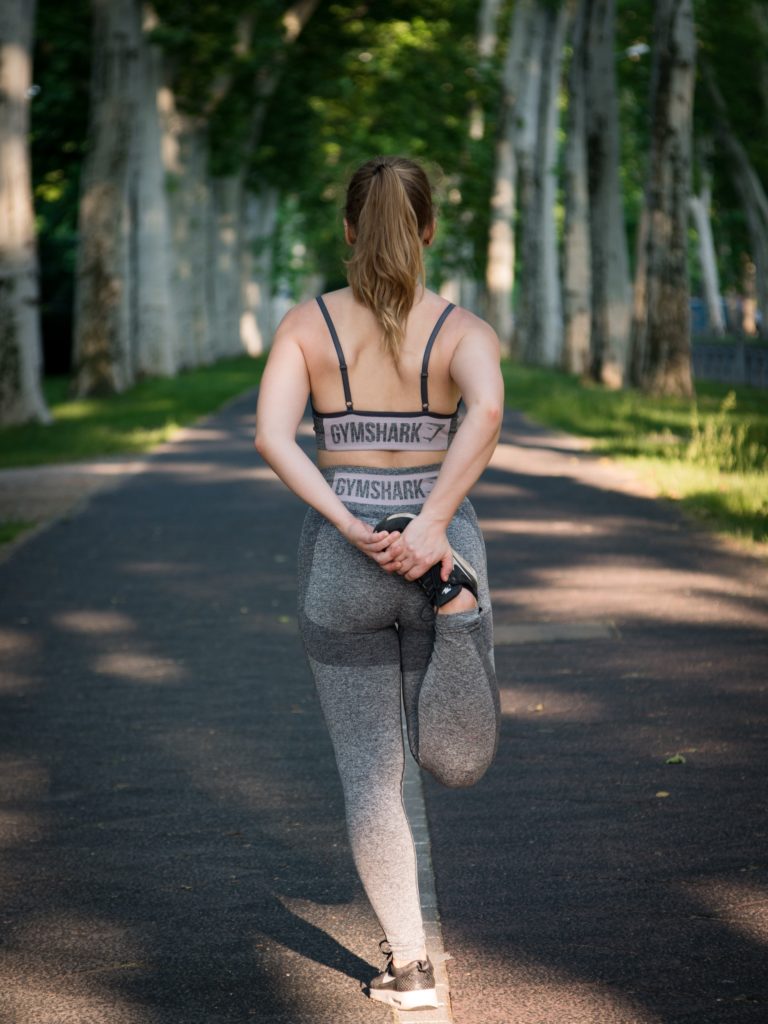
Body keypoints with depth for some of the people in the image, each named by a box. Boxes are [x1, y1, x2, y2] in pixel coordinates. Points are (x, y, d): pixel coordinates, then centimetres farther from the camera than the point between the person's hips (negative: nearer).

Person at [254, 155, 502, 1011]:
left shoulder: (305, 323, 0)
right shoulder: (463, 329, -2)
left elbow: (271, 437, -14)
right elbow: (487, 407, -24)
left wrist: (353, 529, -17)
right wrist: (431, 527, -25)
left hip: (341, 563, 0)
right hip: (442, 551, 0)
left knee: (370, 770, 11)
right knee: (456, 758, 13)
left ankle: (409, 966, 12)